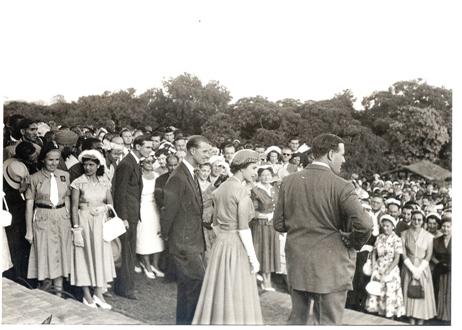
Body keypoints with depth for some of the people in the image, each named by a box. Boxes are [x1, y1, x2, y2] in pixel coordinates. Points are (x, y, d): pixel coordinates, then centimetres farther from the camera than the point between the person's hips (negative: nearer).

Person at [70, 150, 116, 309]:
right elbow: (74, 207, -9)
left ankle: (98, 294, 17)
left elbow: (110, 203, 6)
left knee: (102, 255, 6)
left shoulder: (104, 181, 3)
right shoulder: (78, 183, -7)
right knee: (85, 255, 3)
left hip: (101, 221, 4)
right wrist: (76, 229, -14)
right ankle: (87, 296, 13)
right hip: (84, 221, -4)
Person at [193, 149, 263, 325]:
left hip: (220, 244, 7)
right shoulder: (242, 191, -15)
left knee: (219, 294, 16)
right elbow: (243, 229, -18)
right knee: (238, 297, 4)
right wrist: (253, 257, -12)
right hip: (237, 246, -7)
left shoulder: (221, 188, 8)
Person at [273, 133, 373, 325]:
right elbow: (364, 224, -24)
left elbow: (279, 224, 2)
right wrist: (354, 244, -5)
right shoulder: (341, 187, -15)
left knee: (297, 318, 21)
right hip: (330, 268, -5)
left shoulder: (289, 182, -1)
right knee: (328, 322, 9)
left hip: (297, 265, 5)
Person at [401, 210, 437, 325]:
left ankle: (421, 317, 16)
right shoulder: (405, 234, -3)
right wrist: (413, 269, -12)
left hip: (422, 267, 0)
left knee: (422, 292, 3)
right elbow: (403, 254, -5)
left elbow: (428, 256, -3)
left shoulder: (428, 236, -4)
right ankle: (411, 316, 15)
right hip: (408, 267, 1)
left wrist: (419, 270, -12)